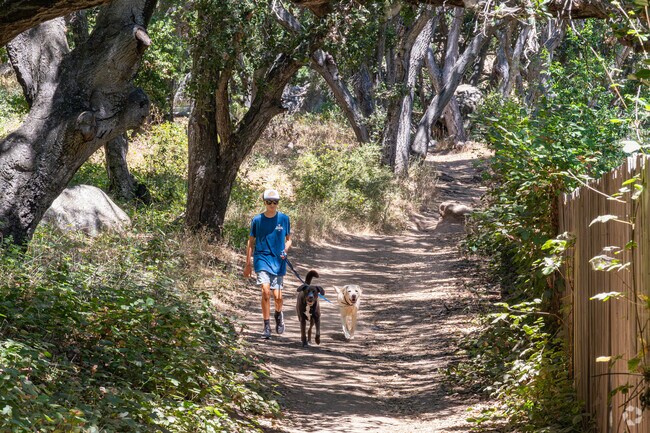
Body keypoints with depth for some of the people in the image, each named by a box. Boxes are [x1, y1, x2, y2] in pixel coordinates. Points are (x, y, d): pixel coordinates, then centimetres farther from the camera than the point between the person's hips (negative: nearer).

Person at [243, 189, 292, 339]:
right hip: (262, 259, -1)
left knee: (277, 296, 1)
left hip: (278, 261, 1)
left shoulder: (284, 219, 3)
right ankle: (267, 327, -8)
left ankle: (278, 314, 36)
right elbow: (251, 242, 9)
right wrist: (248, 264, 8)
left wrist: (285, 250, -8)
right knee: (266, 291, -17)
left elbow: (288, 239, 13)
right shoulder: (257, 220, 1)